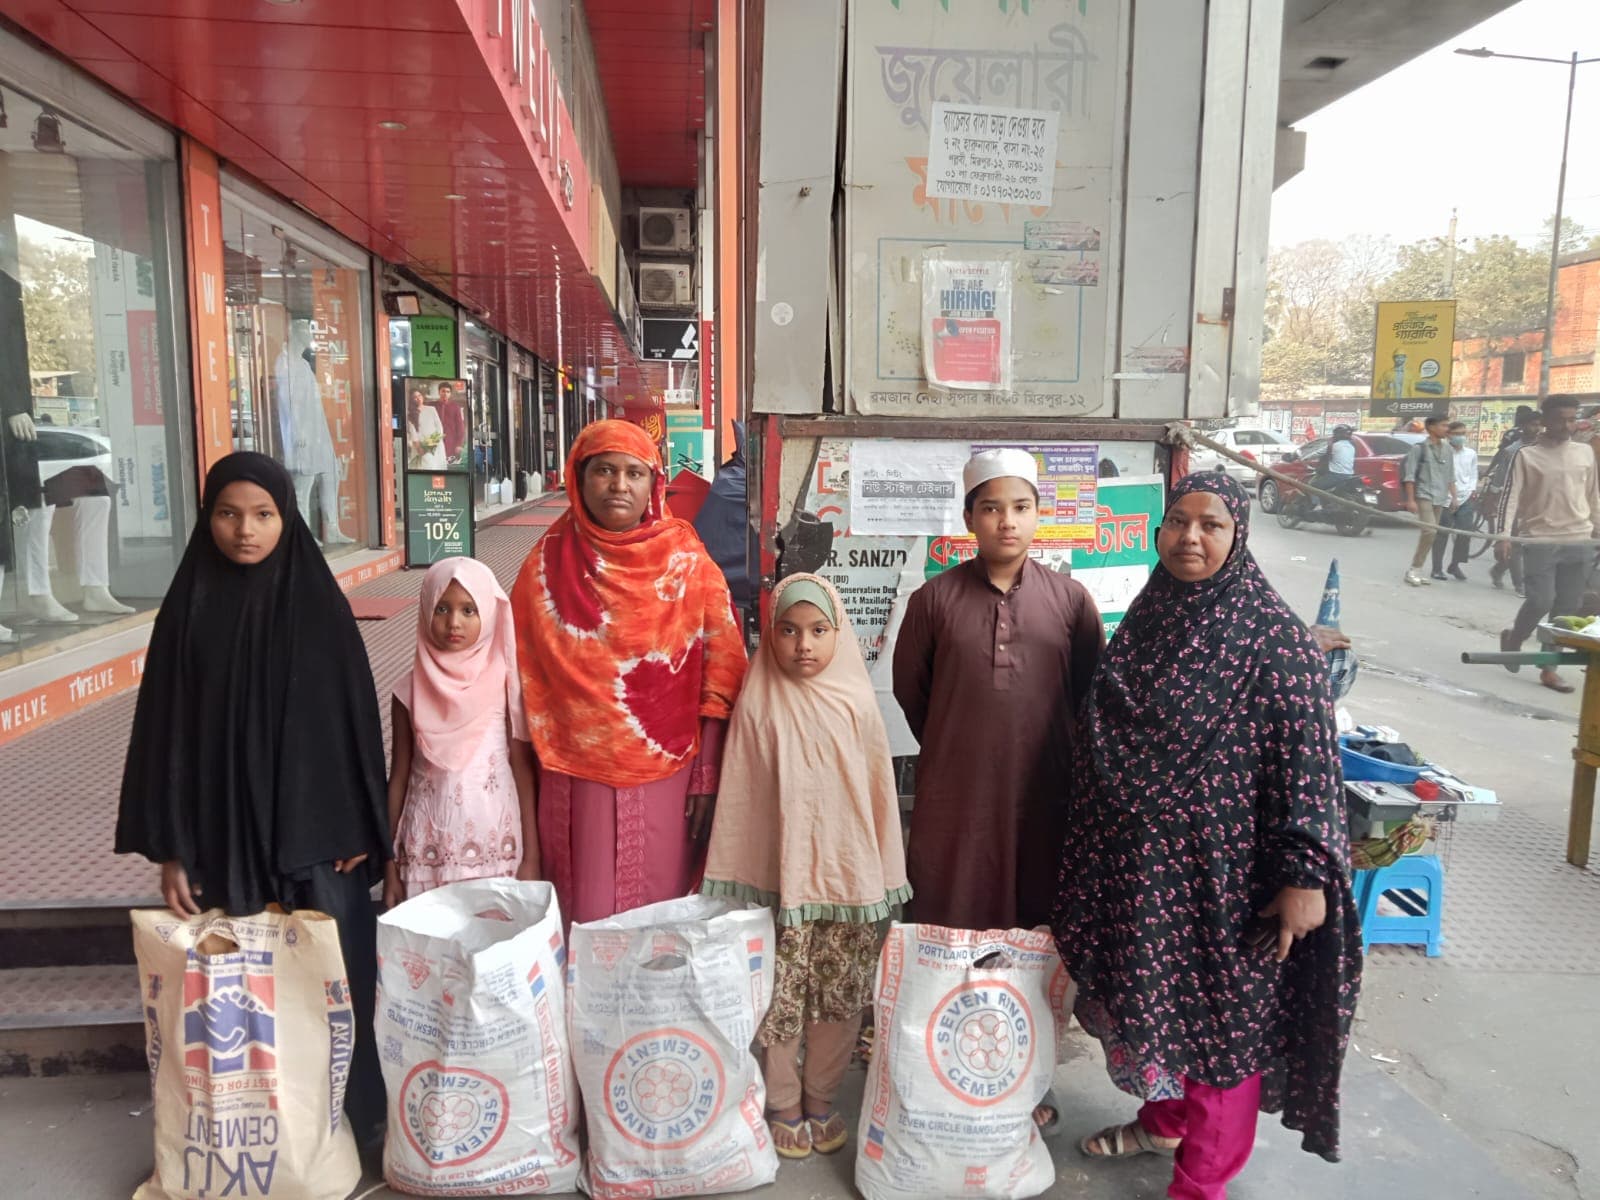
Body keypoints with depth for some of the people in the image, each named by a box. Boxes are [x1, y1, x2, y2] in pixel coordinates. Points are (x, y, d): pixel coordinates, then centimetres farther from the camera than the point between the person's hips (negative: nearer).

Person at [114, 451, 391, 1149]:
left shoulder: (321, 605, -4)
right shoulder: (188, 608, -1)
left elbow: (356, 717, -1)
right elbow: (165, 728, 1)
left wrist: (359, 828, -2)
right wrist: (169, 849, -1)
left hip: (314, 826, -1)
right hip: (221, 831, 1)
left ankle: (349, 1110, 25)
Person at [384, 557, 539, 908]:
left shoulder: (505, 682, -5)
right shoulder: (411, 691, -1)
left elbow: (523, 768, -2)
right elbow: (399, 776, 5)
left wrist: (531, 856, -2)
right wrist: (390, 865, 7)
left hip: (497, 845, -1)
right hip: (428, 848, 1)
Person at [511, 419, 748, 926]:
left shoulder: (688, 564, -3)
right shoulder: (549, 561, 0)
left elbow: (718, 677, -3)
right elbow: (525, 671, 5)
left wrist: (706, 776, -5)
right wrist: (529, 774, 4)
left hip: (661, 776, -1)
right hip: (576, 777, 1)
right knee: (584, 916, 10)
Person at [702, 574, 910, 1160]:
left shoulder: (856, 704, -3)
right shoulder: (758, 704, -7)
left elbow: (880, 793, 2)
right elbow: (740, 796, -3)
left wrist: (882, 878, 4)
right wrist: (737, 876, -1)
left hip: (847, 876, 2)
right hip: (781, 875, -1)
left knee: (840, 1000, 11)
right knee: (780, 1000, 8)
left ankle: (820, 1101, 32)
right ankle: (783, 1106, 28)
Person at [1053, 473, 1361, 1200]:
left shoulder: (1274, 636, -13)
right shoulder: (1145, 620, 4)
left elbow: (1307, 757, -15)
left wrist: (1306, 873, -19)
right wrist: (1093, 853, 15)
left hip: (1220, 866, -6)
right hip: (1139, 861, 6)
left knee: (1222, 1013, 9)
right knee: (1149, 998, 20)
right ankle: (1163, 1121, 44)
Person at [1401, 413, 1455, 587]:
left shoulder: (1447, 450, 14)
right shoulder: (1419, 448, -4)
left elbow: (1450, 476, 20)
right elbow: (1409, 475, -7)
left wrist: (1453, 496, 14)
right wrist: (1410, 500, -12)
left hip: (1440, 498, 6)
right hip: (1423, 496, -6)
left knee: (1429, 533, 5)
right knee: (1429, 531, -20)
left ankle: (1415, 570, 11)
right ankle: (1413, 570, -12)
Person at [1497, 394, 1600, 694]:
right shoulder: (1527, 455, -2)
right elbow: (1511, 497, -7)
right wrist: (1503, 536, -17)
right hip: (1540, 540, -4)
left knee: (1567, 607, 2)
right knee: (1540, 601, -12)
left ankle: (1549, 669, 10)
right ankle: (1513, 638, 18)